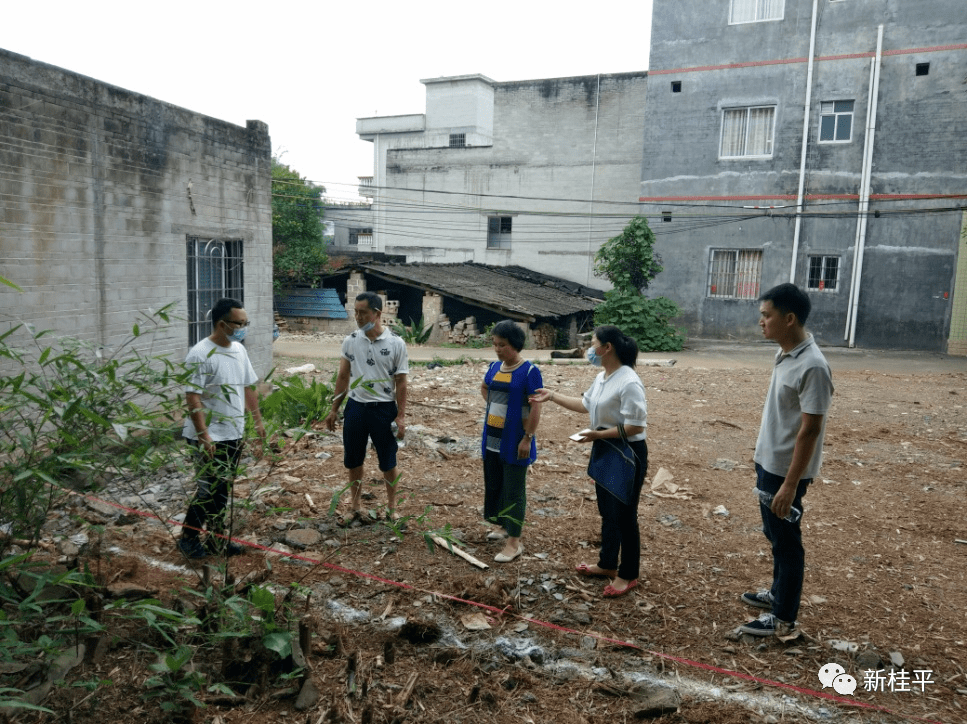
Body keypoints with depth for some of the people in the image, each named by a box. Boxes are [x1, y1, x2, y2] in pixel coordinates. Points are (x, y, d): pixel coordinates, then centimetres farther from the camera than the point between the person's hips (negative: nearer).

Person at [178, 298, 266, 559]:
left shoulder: (239, 350, 8)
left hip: (235, 434, 8)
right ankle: (188, 537, 14)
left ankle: (216, 537, 27)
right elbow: (192, 397, -20)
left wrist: (258, 420, 14)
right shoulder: (200, 355, -17)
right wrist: (203, 435, -23)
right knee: (210, 490, -4)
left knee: (224, 488, 15)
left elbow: (248, 387, 16)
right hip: (210, 437, -8)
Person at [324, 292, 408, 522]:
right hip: (355, 407, 3)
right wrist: (334, 409, 8)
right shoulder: (350, 341, 1)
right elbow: (343, 377, 9)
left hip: (384, 409, -3)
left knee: (388, 463, 8)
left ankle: (391, 507, 26)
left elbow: (401, 383, -5)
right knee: (353, 461, 13)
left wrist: (401, 416, -8)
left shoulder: (396, 344, -8)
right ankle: (356, 506, 30)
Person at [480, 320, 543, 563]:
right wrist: (494, 405, 10)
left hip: (514, 441, -7)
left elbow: (535, 407, -17)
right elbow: (484, 388, 27)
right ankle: (505, 526, 36)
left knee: (513, 490, -2)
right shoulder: (494, 367, 6)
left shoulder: (529, 371, -15)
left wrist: (527, 439, -19)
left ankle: (514, 542, 5)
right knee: (494, 485, 17)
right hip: (492, 438, 7)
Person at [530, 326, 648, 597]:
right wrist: (552, 396, 18)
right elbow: (585, 404, 20)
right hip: (604, 450, 9)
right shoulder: (601, 377, 6)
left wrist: (598, 434, -26)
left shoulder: (629, 382, -24)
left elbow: (635, 425, -25)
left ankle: (628, 575, 20)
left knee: (624, 515, 4)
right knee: (607, 511, 20)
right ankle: (607, 564, 36)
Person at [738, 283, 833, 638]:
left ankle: (784, 619, 19)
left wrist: (790, 484, -23)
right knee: (774, 535, 23)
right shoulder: (786, 355, 4)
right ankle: (778, 593, 41)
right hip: (768, 462, 9)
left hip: (786, 470, -9)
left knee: (786, 541, 5)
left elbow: (810, 429, -24)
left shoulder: (812, 366, -25)